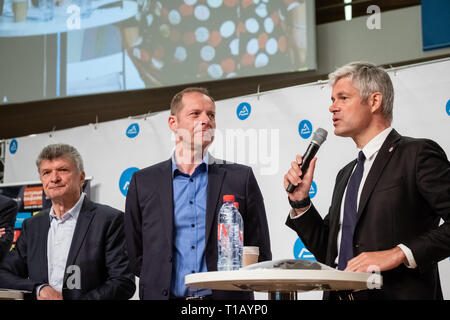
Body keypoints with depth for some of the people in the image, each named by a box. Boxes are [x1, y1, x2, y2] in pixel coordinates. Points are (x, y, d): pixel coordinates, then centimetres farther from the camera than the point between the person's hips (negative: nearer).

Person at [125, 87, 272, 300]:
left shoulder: (241, 178, 9)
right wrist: (162, 282, 3)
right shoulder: (143, 182, 11)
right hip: (165, 294, 0)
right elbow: (135, 256, 14)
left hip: (225, 297, 0)